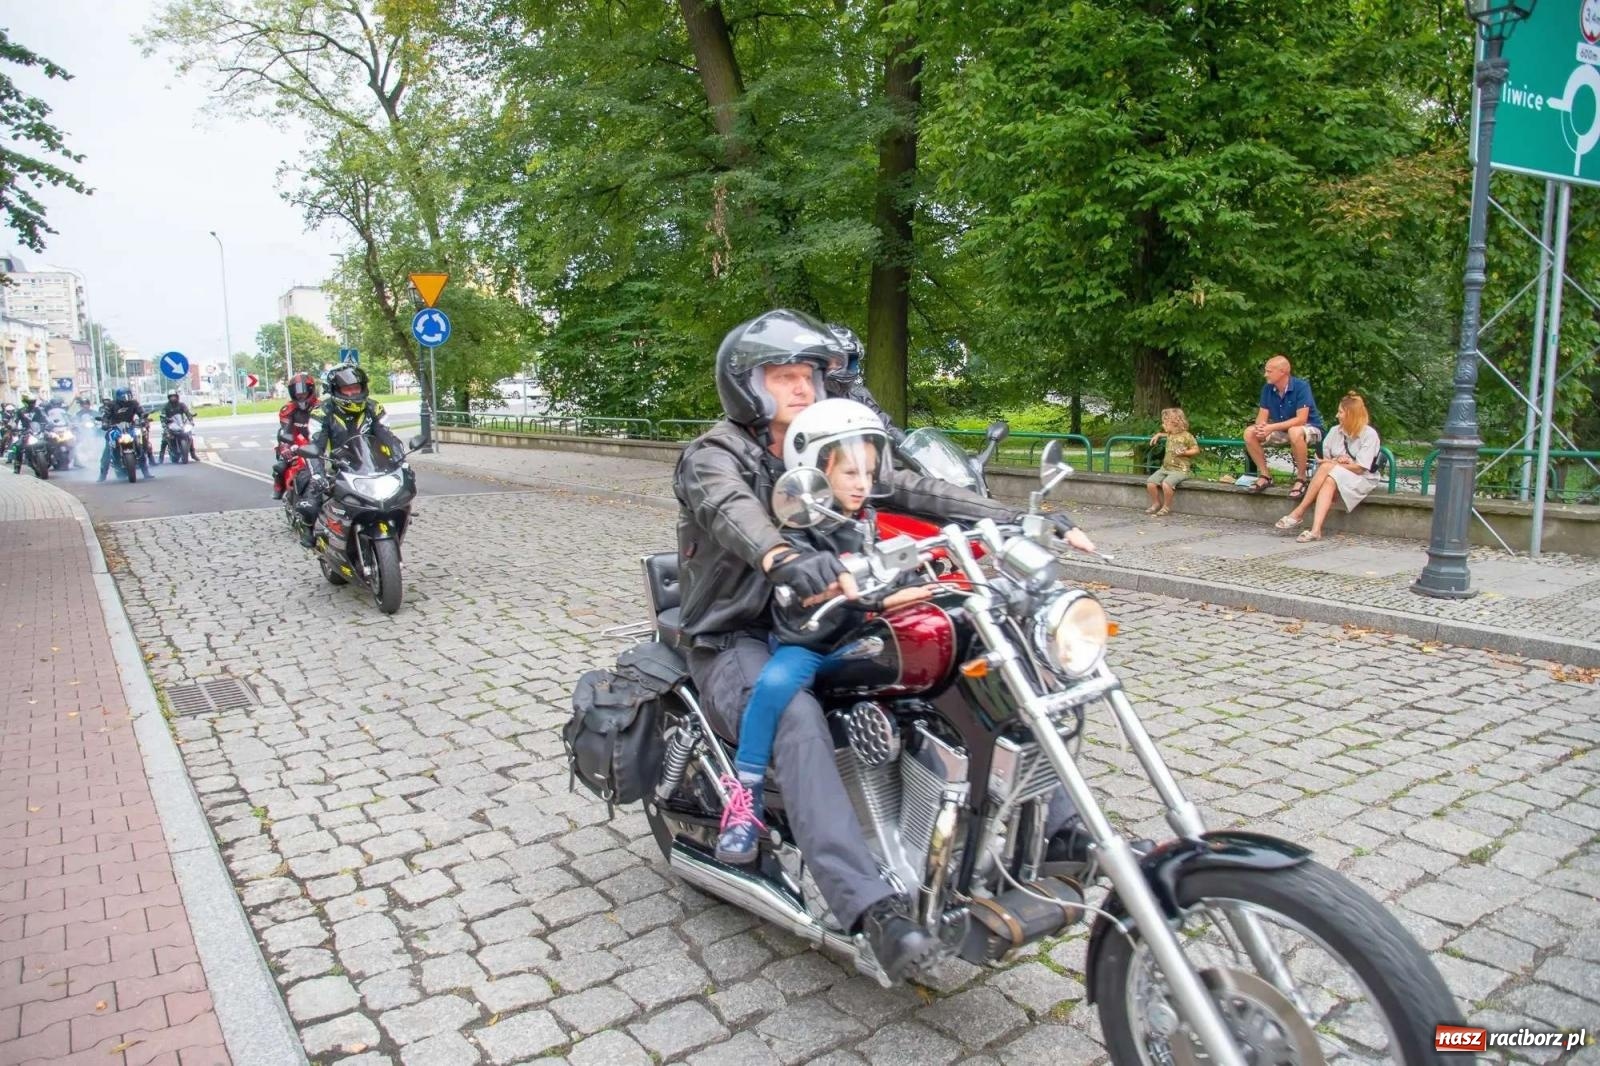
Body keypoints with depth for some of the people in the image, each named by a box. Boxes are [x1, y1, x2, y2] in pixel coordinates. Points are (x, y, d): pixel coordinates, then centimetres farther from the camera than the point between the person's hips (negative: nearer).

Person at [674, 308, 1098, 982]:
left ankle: (1059, 829, -7)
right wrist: (782, 558, -57)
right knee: (797, 716, -39)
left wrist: (1021, 519, -13)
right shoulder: (712, 457, -8)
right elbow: (733, 510, -33)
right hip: (735, 641, -5)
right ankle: (869, 907, -42)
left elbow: (911, 490, -1)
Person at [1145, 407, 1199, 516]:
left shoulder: (1187, 436, -9)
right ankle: (1156, 503, 9)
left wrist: (1185, 452, -20)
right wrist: (1158, 435, 23)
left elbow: (1196, 450, -5)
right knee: (1150, 483, -12)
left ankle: (1166, 507, -11)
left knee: (1166, 483, -32)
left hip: (1180, 470, -7)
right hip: (1165, 468, 7)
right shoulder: (1169, 435, 13)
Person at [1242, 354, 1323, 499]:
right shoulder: (1267, 388, -5)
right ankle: (1265, 476, -4)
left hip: (1309, 428, -6)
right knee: (1249, 433, -14)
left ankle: (1301, 479, -24)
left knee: (1295, 432, -41)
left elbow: (1301, 419, -28)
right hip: (1282, 430, 6)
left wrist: (1272, 428, -34)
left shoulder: (1301, 386, -22)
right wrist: (1261, 426, -29)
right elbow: (1262, 416, -4)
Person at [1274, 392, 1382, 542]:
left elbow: (1359, 468, -15)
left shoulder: (1369, 434, -10)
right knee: (1327, 477, -33)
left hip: (1362, 479, -4)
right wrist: (1336, 460, -13)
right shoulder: (1335, 431, 6)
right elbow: (1322, 458, 7)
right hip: (1334, 475, 4)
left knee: (1327, 468, -32)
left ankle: (1299, 512, -37)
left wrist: (1332, 463, -10)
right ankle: (1316, 530, -46)